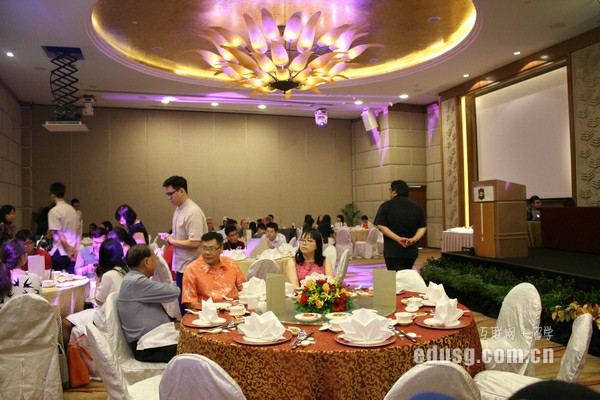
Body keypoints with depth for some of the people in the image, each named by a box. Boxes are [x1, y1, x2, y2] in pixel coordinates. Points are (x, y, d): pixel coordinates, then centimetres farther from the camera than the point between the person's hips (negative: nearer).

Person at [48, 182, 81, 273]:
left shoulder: (54, 211, -8)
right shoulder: (72, 209, 12)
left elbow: (60, 236, -13)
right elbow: (79, 233, 9)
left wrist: (69, 253, -8)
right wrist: (76, 250, 5)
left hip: (60, 253, -6)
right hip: (73, 253, 6)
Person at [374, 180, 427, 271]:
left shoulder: (386, 206, -3)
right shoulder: (416, 207, 9)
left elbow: (381, 226, -13)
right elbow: (423, 227, 3)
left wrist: (398, 238, -16)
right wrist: (414, 239, -10)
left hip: (393, 251, -5)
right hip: (412, 251, 5)